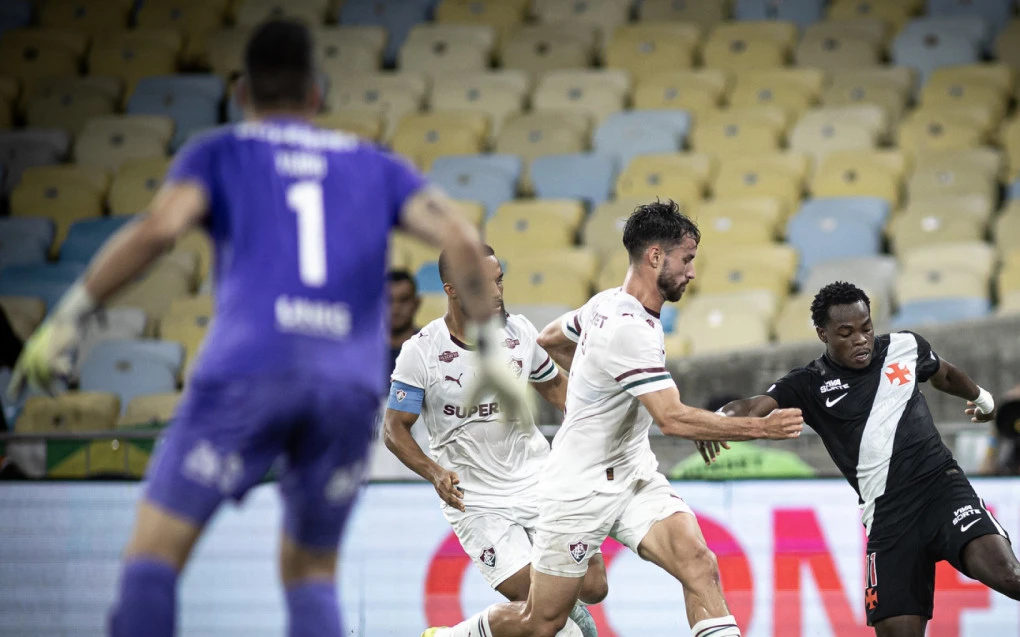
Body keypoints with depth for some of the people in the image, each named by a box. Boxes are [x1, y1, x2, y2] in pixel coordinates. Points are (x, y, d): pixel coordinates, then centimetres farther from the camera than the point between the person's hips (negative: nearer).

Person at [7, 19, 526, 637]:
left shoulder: (218, 153, 16)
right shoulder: (376, 167, 24)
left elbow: (157, 229, -4)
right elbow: (463, 240, 8)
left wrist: (68, 318, 2)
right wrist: (490, 346, 16)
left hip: (250, 369, -3)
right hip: (351, 383, 3)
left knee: (155, 551, 3)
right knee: (311, 571, 20)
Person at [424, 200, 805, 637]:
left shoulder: (608, 303, 1)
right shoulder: (630, 330, -27)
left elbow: (550, 339, 21)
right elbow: (673, 419, -33)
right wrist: (760, 428, -30)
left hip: (632, 478, 8)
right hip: (580, 490, -8)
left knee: (699, 563, -18)